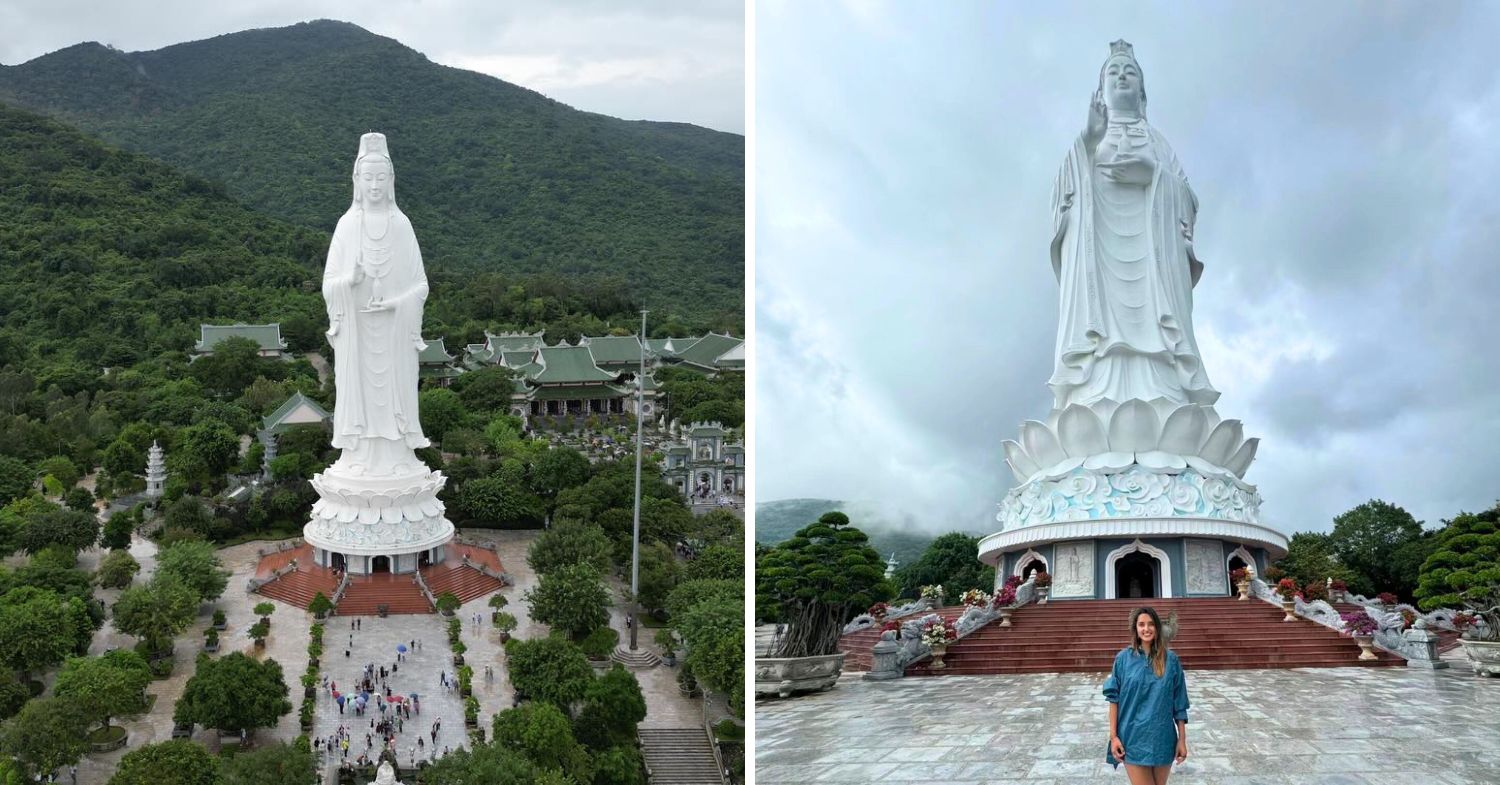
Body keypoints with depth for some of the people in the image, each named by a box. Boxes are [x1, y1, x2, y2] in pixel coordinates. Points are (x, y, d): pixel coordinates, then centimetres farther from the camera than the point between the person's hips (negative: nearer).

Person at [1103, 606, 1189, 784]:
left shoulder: (1170, 659, 1)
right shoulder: (1123, 658, -2)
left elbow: (1179, 703, 4)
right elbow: (1114, 699, 0)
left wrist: (1182, 739, 2)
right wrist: (1113, 736, -5)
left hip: (1162, 738, 1)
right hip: (1133, 739, -1)